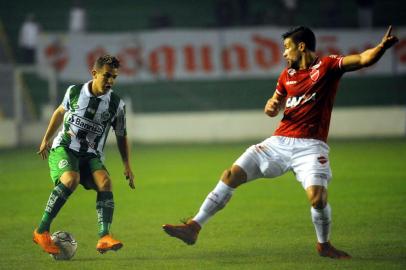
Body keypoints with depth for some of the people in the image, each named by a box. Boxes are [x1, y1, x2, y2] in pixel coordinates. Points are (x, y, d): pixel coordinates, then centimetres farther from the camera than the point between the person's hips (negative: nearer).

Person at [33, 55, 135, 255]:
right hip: (63, 148, -2)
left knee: (105, 181, -28)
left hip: (92, 156, 2)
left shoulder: (116, 105, -3)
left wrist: (127, 165, -1)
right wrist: (46, 140, 23)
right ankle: (42, 231, -24)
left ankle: (104, 238, -37)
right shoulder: (74, 92, -3)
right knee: (71, 180, -32)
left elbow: (121, 136, 8)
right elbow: (60, 112, 18)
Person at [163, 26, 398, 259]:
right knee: (231, 176, -3)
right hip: (280, 142, 6)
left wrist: (382, 47, -37)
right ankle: (194, 227, 2)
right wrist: (271, 106, 3)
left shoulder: (327, 65, -2)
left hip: (310, 146, -5)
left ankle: (324, 245, 5)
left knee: (318, 197, -24)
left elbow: (363, 59, -16)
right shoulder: (287, 75, 15)